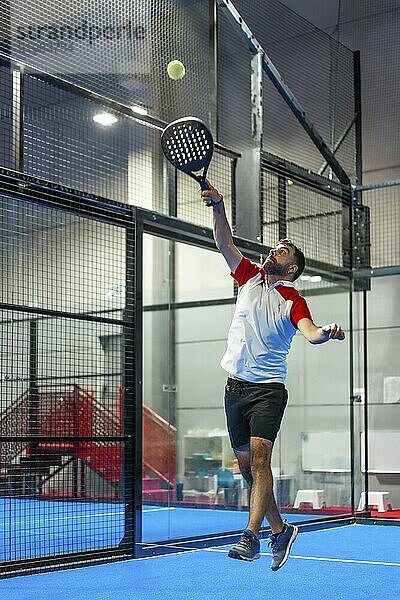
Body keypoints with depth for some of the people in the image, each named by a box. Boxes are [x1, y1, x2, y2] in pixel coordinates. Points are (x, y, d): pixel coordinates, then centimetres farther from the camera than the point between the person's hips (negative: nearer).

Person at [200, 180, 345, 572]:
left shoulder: (293, 301, -3)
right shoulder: (249, 278, 10)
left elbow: (310, 332, -21)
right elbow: (224, 243, 3)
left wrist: (327, 332, -44)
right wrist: (217, 206, -12)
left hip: (268, 389, -5)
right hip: (236, 387, 5)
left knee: (259, 457, -19)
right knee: (246, 464, 8)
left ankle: (250, 537, -22)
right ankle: (280, 530, 20)